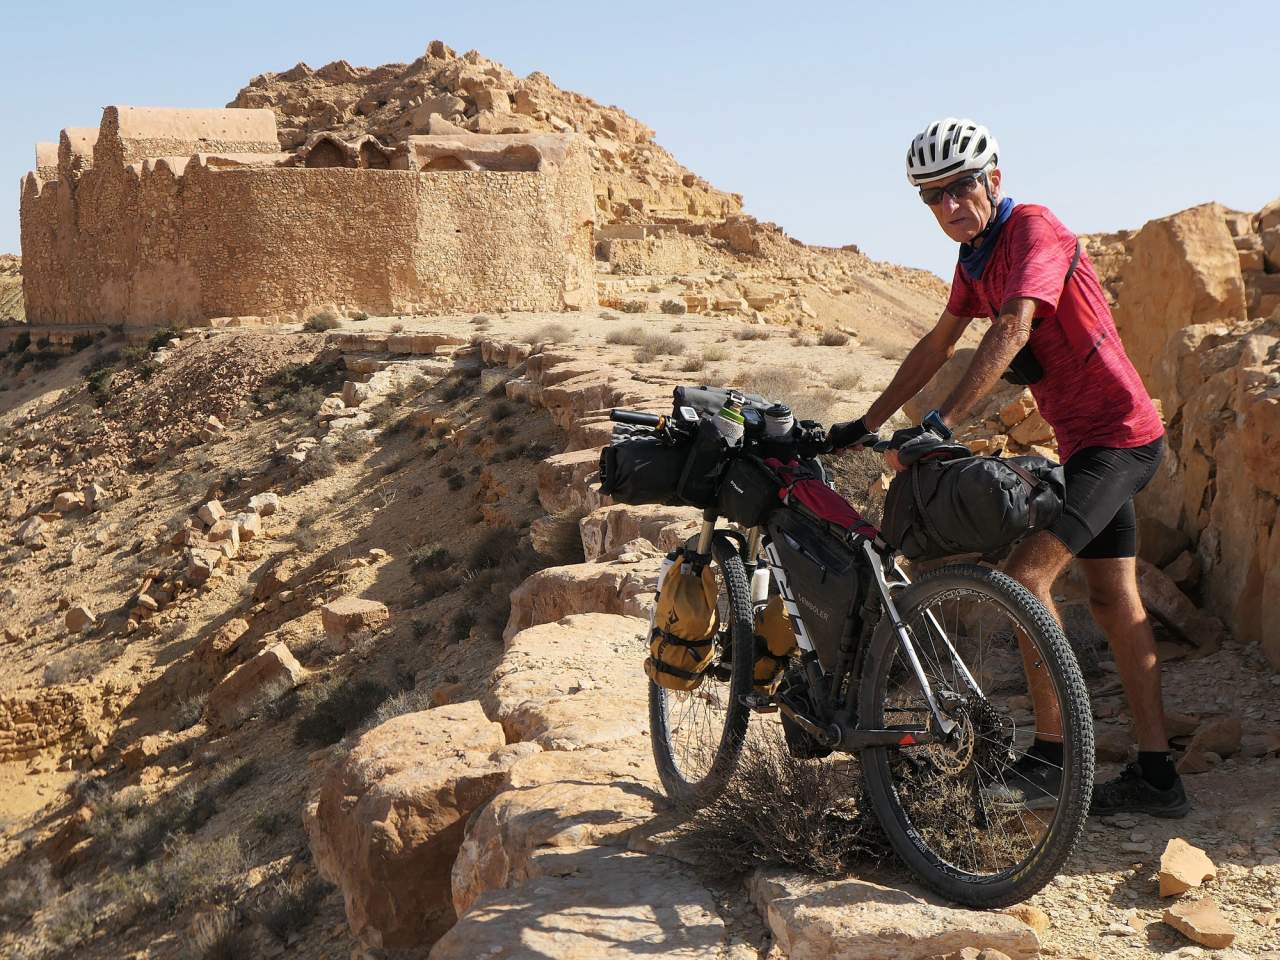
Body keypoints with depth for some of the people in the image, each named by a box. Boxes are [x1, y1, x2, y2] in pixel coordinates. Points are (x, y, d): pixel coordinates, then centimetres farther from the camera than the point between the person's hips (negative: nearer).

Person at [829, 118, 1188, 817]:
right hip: (1086, 437, 10)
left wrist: (939, 424, -40)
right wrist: (866, 424, 19)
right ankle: (1156, 778, 16)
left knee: (1027, 574, -19)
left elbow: (1013, 330, -32)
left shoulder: (1033, 229, -17)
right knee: (1112, 599, 10)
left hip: (1117, 434, -10)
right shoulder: (976, 255, 10)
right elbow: (937, 346, 19)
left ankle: (1051, 758, -10)